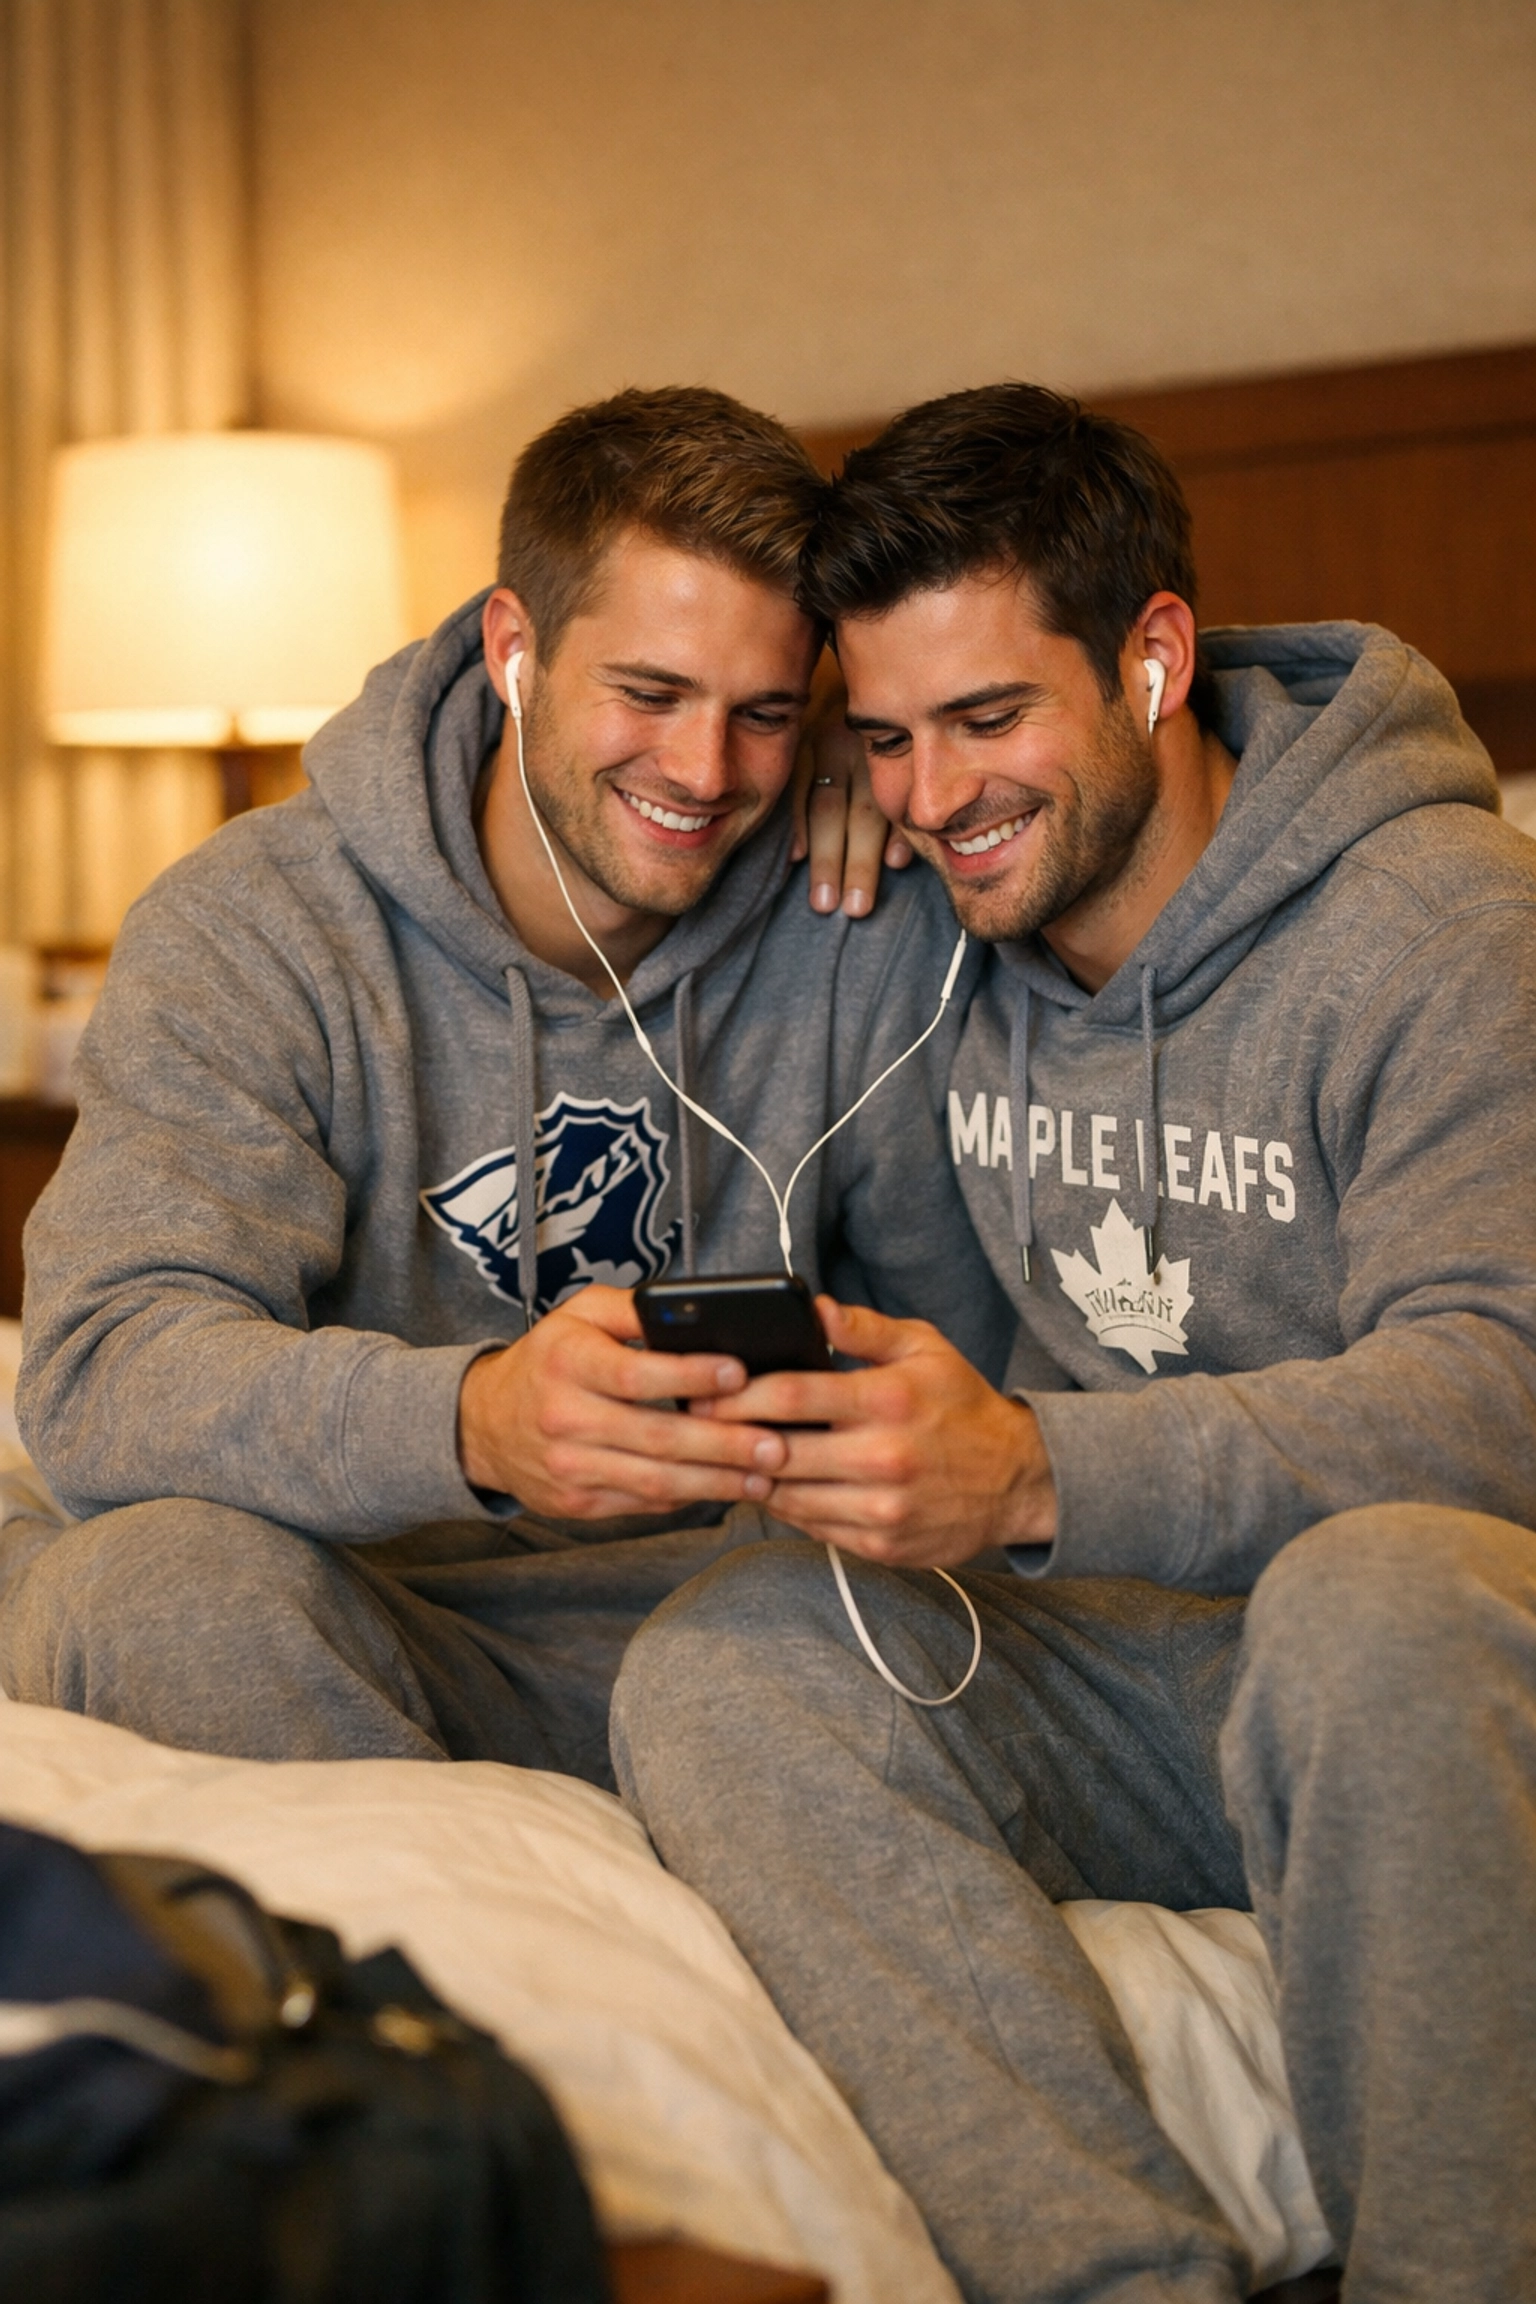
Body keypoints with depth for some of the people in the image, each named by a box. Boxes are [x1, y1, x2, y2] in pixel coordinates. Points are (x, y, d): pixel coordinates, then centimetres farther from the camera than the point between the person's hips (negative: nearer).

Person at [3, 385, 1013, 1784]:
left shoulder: (871, 936, -1)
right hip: (363, 1607, -1)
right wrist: (473, 1419, -43)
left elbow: (981, 1338, 7)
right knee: (159, 1582, -34)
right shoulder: (243, 936, -9)